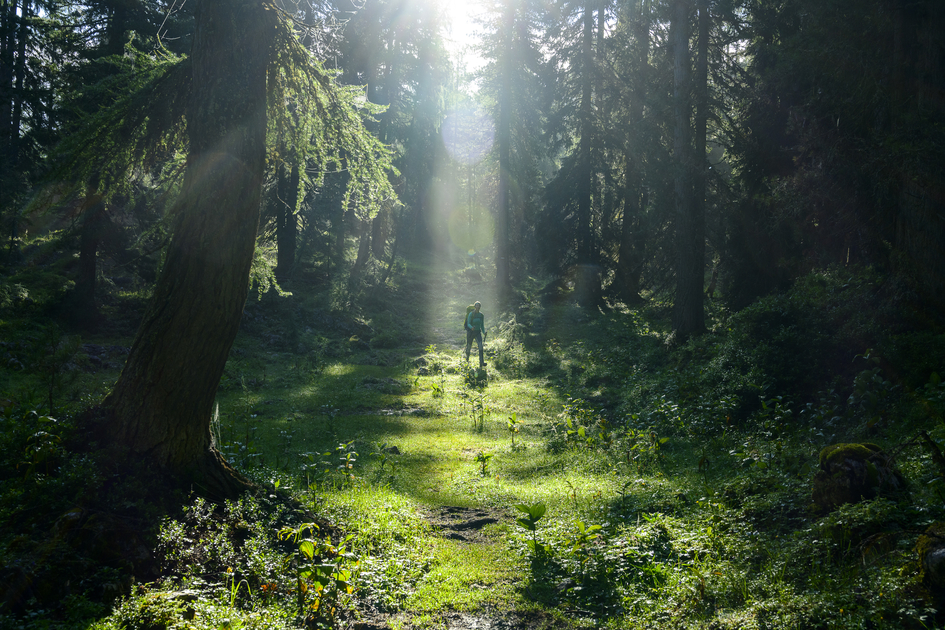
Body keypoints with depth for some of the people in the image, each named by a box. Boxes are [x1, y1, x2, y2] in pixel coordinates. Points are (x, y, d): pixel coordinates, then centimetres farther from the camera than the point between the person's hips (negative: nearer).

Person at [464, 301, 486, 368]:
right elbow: (468, 324, -15)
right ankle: (467, 357, 50)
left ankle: (481, 363, -27)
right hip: (471, 332, -3)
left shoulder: (481, 315, 4)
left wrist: (484, 333, 1)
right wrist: (471, 327, -36)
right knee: (469, 347, 13)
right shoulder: (471, 314, -10)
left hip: (478, 333, 3)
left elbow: (482, 325, 12)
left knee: (480, 346, -19)